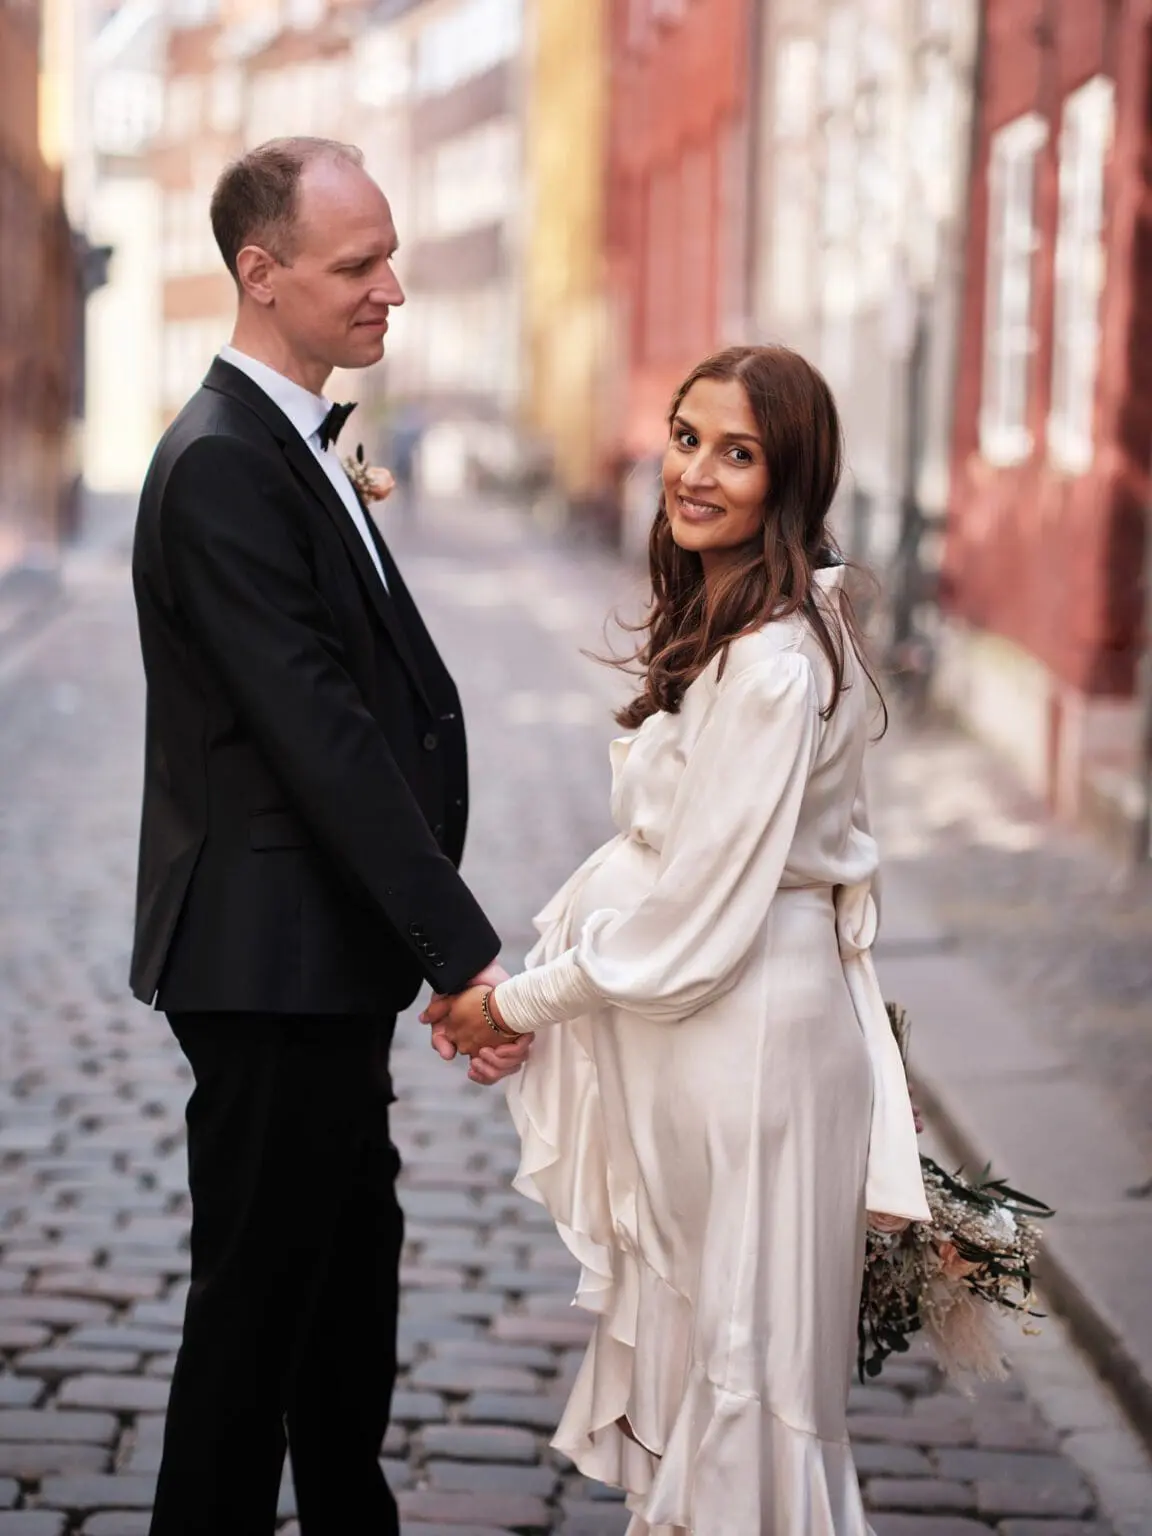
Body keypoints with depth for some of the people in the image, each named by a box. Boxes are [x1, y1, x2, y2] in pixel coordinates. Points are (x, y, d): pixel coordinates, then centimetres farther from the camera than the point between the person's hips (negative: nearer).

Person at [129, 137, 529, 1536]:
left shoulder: (298, 450, 13)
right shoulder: (221, 465, -20)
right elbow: (321, 737, -25)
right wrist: (464, 950, -24)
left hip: (326, 961, 10)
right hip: (270, 963, -10)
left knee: (353, 1264, 21)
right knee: (257, 1299, 1)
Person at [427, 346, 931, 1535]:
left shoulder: (771, 665, -22)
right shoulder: (718, 627, 8)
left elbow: (697, 915, -21)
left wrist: (520, 1003, -9)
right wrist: (518, 986, 2)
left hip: (746, 1032, -9)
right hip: (703, 1022, 9)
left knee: (734, 1345, 4)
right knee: (675, 1334, 19)